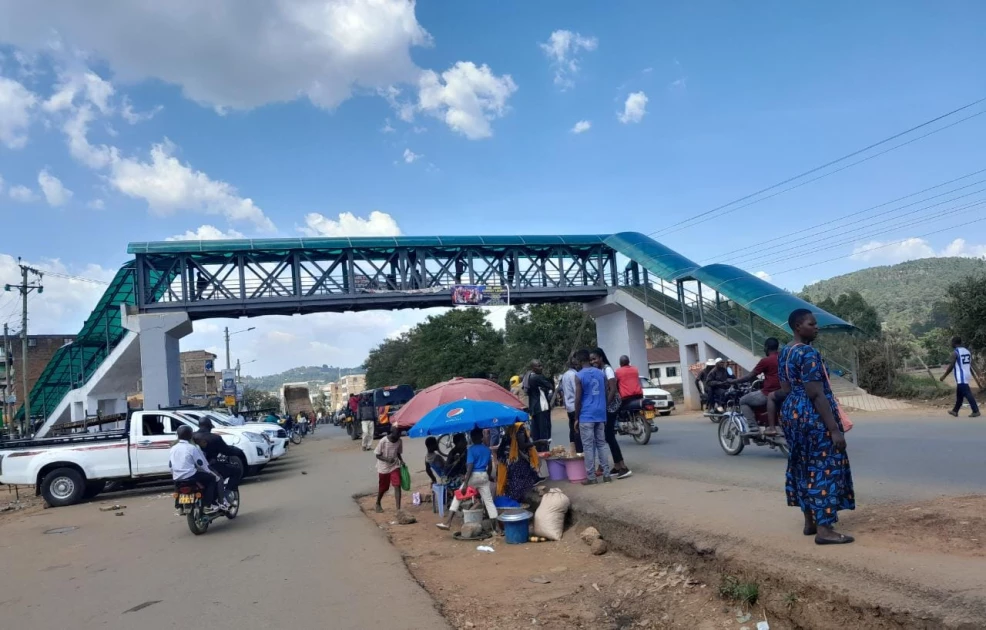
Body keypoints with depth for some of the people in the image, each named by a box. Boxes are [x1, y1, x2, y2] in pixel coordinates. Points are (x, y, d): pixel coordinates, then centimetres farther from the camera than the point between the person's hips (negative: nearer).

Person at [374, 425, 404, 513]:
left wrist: (401, 460, -11)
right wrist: (387, 459, -29)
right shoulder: (382, 442, -20)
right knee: (383, 488, 13)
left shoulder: (400, 441, -8)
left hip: (395, 467, 2)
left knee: (397, 486, -13)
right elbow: (378, 455, -12)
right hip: (383, 468, -2)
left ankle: (398, 508, -11)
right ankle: (378, 504, 41)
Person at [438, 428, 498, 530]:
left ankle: (448, 522, -2)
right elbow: (490, 465, 14)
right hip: (484, 476, 5)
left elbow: (470, 467, -16)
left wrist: (465, 483, -17)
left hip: (474, 476, -5)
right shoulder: (487, 449, 9)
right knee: (489, 500, 7)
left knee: (458, 496, 4)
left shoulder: (471, 449, -9)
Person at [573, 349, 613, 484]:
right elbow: (605, 394, 13)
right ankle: (606, 474, 9)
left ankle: (591, 477, 0)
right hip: (600, 414, 5)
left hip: (586, 416, -5)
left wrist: (576, 418, -3)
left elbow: (578, 399, -10)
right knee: (602, 444, 10)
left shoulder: (580, 376, -9)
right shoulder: (601, 373, 8)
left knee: (588, 446, -1)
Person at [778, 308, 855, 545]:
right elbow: (816, 394, -22)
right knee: (824, 468, -5)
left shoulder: (784, 353, 11)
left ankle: (810, 522, 22)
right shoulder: (808, 353, -18)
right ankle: (824, 529, -4)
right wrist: (834, 428, -22)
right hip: (813, 415, -10)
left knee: (804, 467, 15)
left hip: (791, 412, 10)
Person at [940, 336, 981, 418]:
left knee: (967, 394, -9)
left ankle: (976, 411, -12)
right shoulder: (967, 351, 13)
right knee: (959, 394, 16)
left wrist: (944, 376, -4)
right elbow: (970, 365, 16)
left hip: (961, 377, -9)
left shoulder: (955, 352, -11)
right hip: (967, 375, 9)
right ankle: (955, 411, 24)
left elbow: (951, 366, -13)